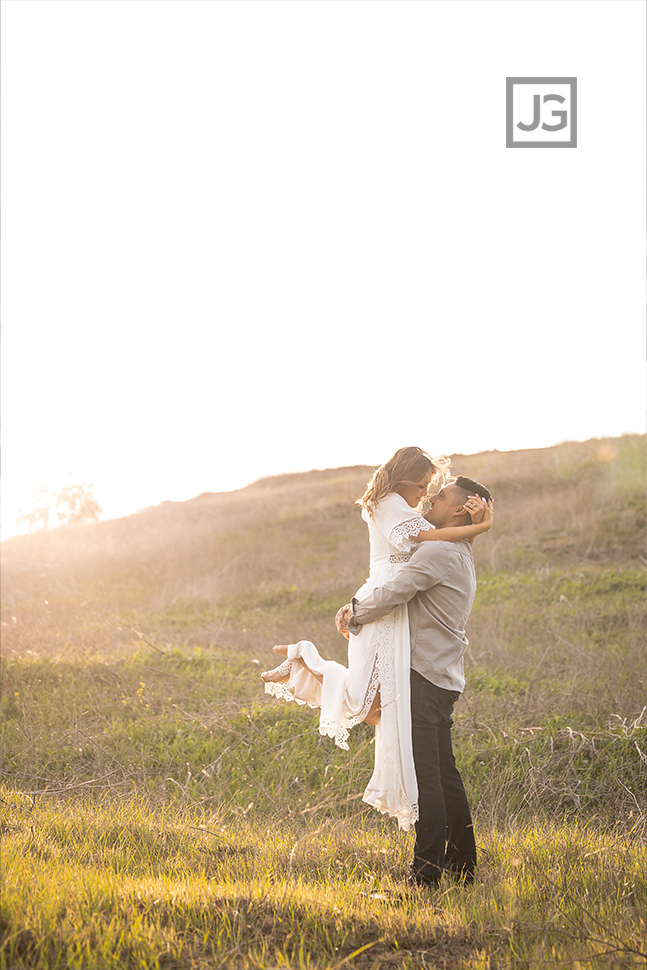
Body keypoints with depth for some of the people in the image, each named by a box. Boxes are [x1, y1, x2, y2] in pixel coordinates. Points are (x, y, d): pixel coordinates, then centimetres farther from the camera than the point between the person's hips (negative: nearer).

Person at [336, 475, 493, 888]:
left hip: (424, 676, -10)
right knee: (445, 774, 13)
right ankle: (463, 865, 17)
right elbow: (407, 592, 26)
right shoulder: (463, 557, 20)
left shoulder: (439, 552, -13)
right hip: (445, 679, 10)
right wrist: (357, 607, 12)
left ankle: (427, 873, -8)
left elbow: (390, 594, -20)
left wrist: (354, 614, 0)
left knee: (424, 776, -9)